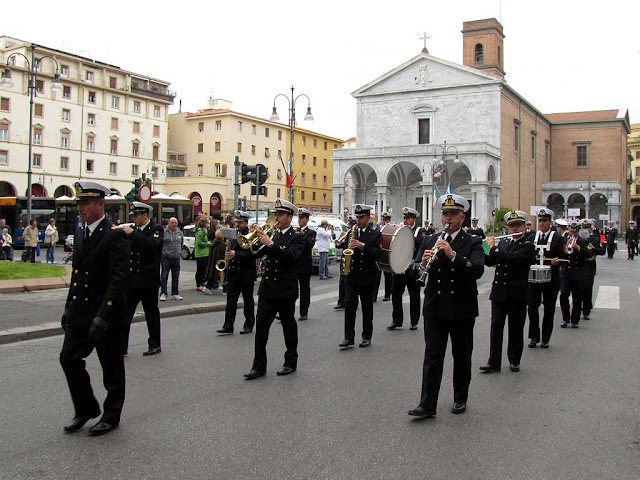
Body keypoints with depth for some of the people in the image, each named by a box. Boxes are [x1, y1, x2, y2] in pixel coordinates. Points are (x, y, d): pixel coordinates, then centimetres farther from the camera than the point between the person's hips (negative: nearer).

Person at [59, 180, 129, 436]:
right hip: (79, 313, 7)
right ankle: (86, 410, 25)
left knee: (111, 368, 6)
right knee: (69, 358, 7)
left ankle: (111, 416, 23)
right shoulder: (80, 232, 11)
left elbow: (118, 279, -20)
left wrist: (103, 317, -25)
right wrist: (68, 307, 17)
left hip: (105, 313, -7)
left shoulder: (115, 236, -14)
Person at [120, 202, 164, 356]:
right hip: (131, 280, 6)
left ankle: (155, 345, 21)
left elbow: (152, 244, -27)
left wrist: (132, 233, -27)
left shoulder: (156, 229, -7)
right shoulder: (136, 230, 10)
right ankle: (121, 348, 7)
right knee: (125, 314, 2)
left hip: (148, 280, -5)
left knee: (151, 314, 8)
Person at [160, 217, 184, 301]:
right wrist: (163, 251, -1)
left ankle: (175, 294, 18)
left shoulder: (180, 233, 10)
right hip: (166, 257, -5)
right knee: (164, 276, -6)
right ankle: (163, 294, -3)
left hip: (176, 258, 5)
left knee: (176, 277, 10)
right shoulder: (164, 232, -9)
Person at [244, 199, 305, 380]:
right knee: (261, 326, 1)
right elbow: (255, 253, 9)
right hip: (267, 288, 5)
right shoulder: (271, 234, 11)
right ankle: (259, 366, 7)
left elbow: (291, 256, -23)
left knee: (289, 327, 8)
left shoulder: (297, 237, -5)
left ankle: (291, 363, 23)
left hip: (285, 290, -5)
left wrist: (270, 244, -26)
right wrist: (256, 239, -8)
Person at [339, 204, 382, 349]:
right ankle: (349, 337, -1)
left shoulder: (375, 235, 1)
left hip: (366, 276, -2)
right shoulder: (351, 233, 11)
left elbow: (377, 254, -10)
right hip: (351, 274, 2)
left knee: (367, 307, 7)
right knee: (349, 305, -4)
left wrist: (363, 246, -21)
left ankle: (367, 337, 17)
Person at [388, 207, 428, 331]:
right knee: (395, 294, 2)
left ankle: (414, 321, 17)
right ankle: (397, 320, 11)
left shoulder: (420, 231, 0)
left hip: (413, 269, -3)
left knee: (414, 296, 7)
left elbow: (422, 243, -19)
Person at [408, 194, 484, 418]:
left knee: (462, 356, 10)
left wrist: (452, 254, -28)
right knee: (432, 355, -2)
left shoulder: (473, 243, 0)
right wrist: (423, 261, -22)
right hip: (435, 307, 1)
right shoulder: (429, 241, 9)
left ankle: (460, 399, 27)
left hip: (462, 309, -1)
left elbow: (478, 270, -17)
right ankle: (427, 405, -1)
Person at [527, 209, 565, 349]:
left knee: (549, 309, 5)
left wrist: (556, 261, -21)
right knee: (532, 306, -2)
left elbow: (562, 257, -1)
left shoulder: (558, 238, 2)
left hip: (551, 278, -2)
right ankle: (534, 337, 12)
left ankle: (545, 339, 15)